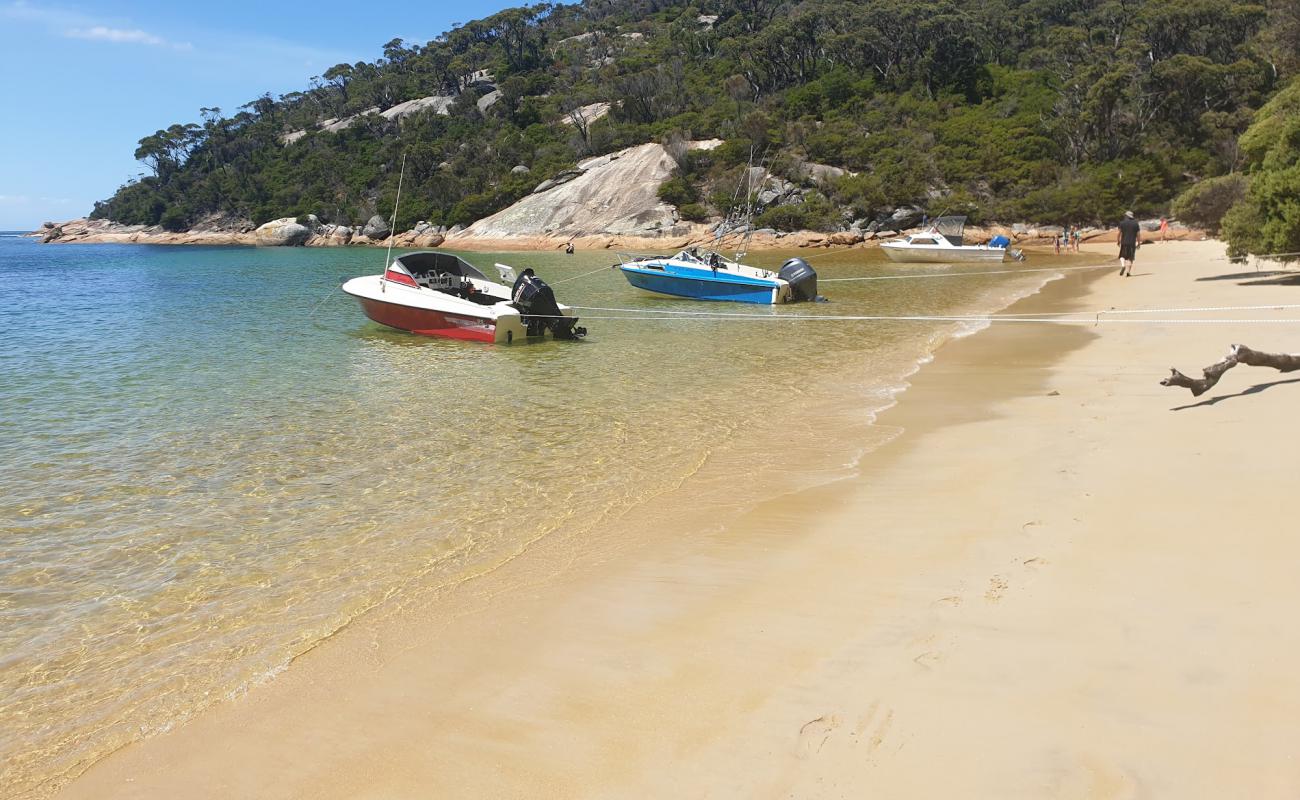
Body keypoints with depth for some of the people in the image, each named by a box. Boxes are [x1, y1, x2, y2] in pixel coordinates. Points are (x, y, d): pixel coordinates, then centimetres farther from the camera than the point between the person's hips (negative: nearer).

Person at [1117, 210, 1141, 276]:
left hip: (1124, 242, -1)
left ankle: (1123, 266, -18)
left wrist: (1117, 241, 7)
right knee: (1130, 258, 5)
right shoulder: (1136, 223, 5)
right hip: (1132, 243, 1)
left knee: (1122, 256, 10)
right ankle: (1128, 272, 2)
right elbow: (1138, 234, 4)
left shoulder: (1122, 223, 0)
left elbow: (1118, 233, -4)